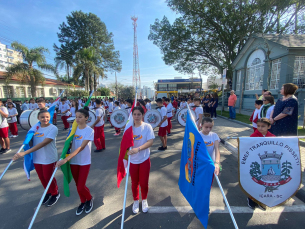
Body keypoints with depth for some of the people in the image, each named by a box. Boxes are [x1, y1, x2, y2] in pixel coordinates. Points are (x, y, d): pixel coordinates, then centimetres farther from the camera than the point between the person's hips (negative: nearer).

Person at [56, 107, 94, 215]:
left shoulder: (89, 131, -17)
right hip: (73, 161, 5)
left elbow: (81, 147, -24)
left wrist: (66, 159, -30)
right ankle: (83, 202, 43)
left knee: (80, 187, -1)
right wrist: (63, 157, -13)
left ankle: (89, 199, 31)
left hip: (84, 162, -4)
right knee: (78, 185, 17)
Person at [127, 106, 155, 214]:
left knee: (144, 182, 12)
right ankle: (136, 201, 43)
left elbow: (150, 142, -19)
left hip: (144, 159, -1)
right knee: (134, 182, 17)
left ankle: (144, 200, 42)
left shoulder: (147, 127, -11)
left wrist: (138, 149, -32)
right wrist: (127, 150, -18)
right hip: (132, 160, 2)